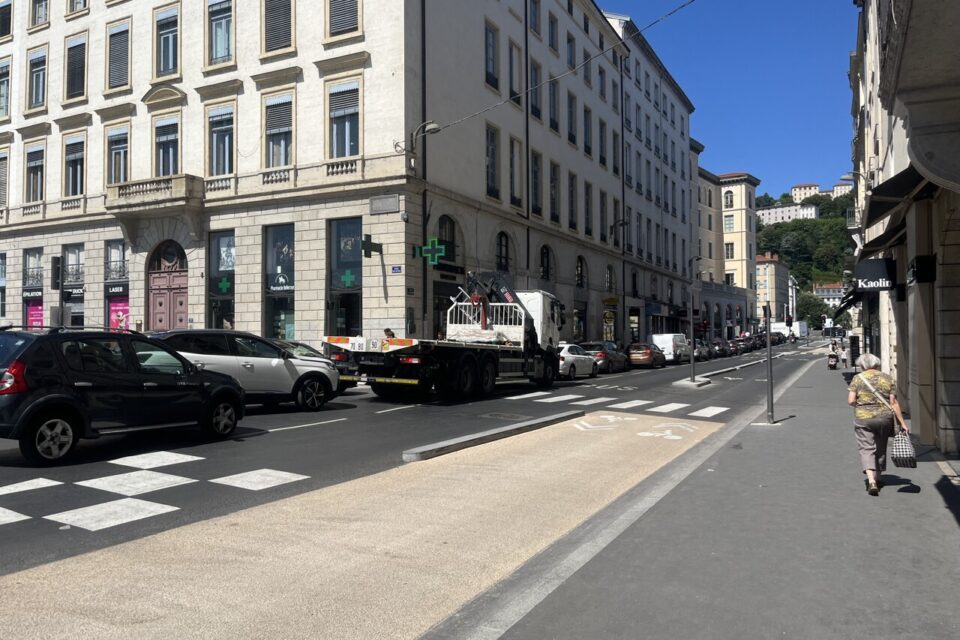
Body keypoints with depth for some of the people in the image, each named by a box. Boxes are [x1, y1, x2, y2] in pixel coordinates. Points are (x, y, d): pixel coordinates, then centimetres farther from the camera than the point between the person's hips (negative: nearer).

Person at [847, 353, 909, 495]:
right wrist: (903, 423, 2)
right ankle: (877, 478, 30)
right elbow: (894, 403, -2)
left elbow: (850, 401, -10)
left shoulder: (858, 378, -4)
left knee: (867, 449, 0)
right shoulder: (888, 379, 3)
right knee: (881, 449, 18)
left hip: (863, 419, -3)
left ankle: (871, 481, -17)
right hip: (884, 418, 3)